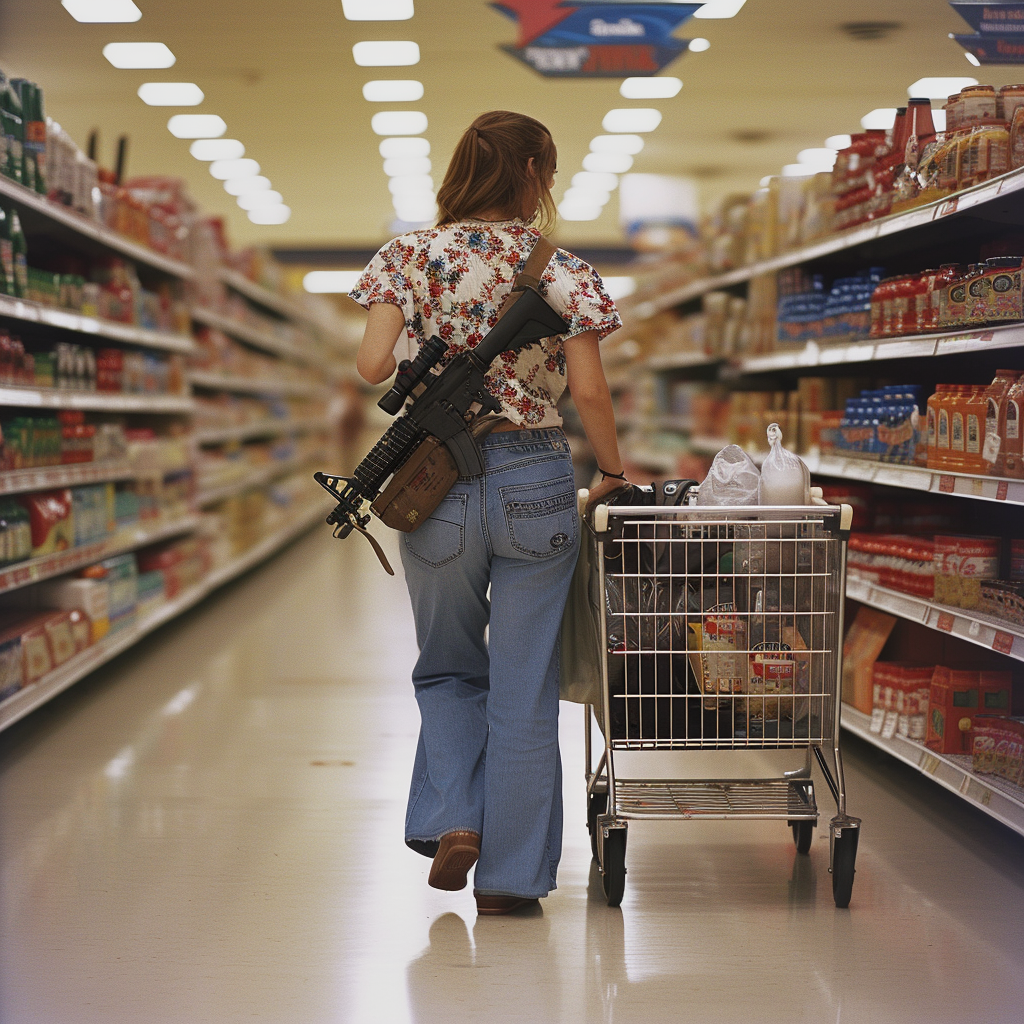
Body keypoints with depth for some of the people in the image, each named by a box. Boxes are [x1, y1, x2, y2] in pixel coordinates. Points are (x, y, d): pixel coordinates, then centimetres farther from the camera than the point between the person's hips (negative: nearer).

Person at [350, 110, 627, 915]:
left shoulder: (411, 255, 1)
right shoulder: (561, 269, -2)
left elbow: (373, 366, -7)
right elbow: (590, 392, -6)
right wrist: (614, 472, 9)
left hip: (435, 480, 1)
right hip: (534, 480, -1)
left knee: (448, 667, 22)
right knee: (524, 688, 8)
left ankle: (452, 820, 4)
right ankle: (511, 874, 14)